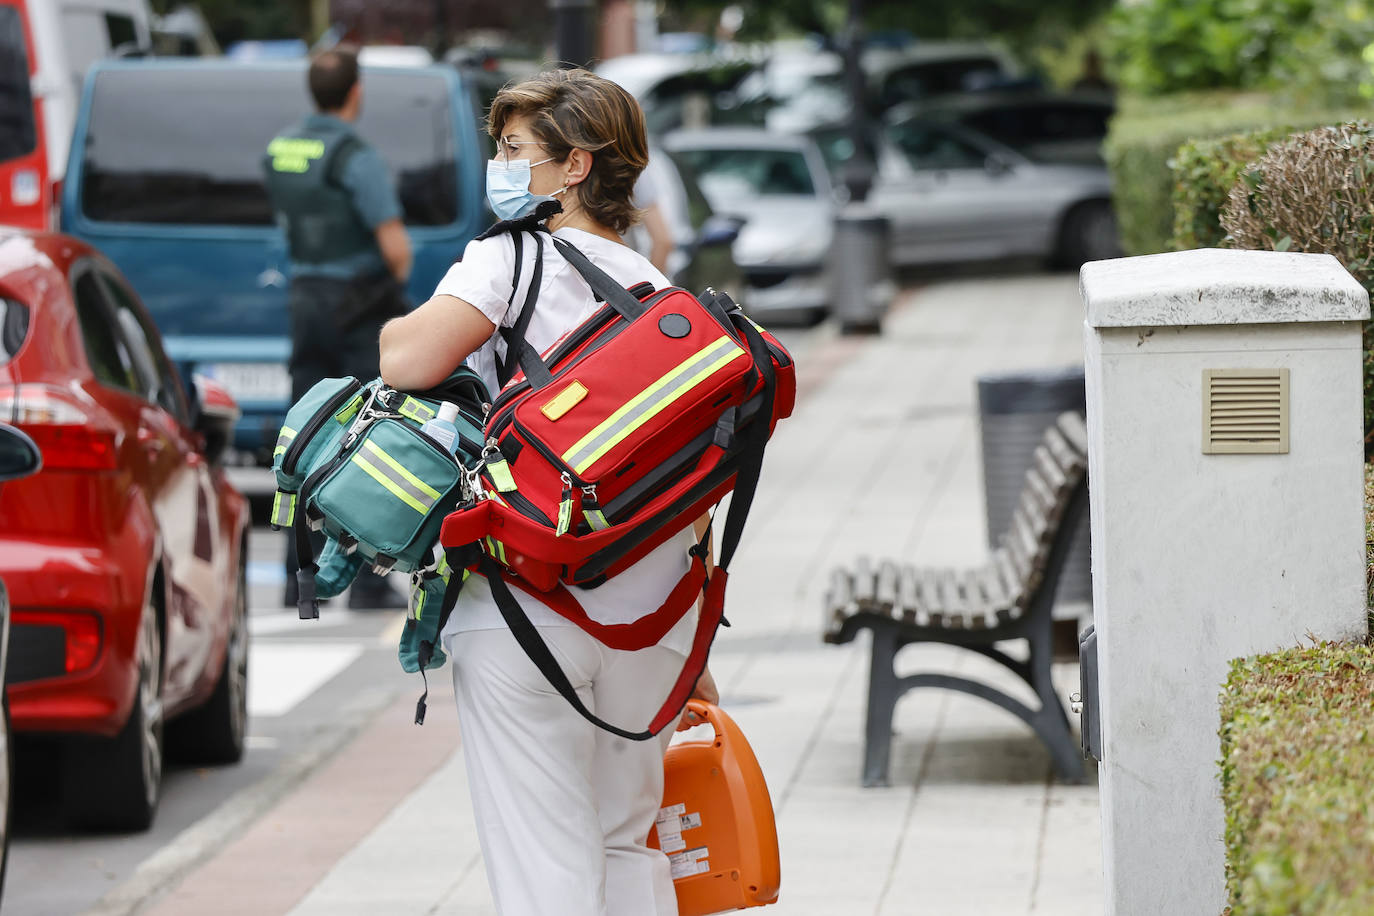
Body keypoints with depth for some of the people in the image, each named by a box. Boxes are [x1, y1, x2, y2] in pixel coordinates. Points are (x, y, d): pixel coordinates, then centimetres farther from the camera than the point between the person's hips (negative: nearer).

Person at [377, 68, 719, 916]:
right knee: (628, 844, 17)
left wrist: (402, 331, 6)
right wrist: (692, 653, 22)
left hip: (527, 609, -6)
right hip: (652, 619, 6)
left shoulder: (511, 258, -3)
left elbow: (408, 361, -19)